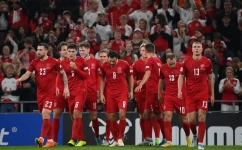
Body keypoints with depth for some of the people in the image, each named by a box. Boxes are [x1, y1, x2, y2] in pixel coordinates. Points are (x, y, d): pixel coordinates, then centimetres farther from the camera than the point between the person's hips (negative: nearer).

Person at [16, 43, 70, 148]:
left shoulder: (53, 62, -5)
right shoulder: (35, 62, 6)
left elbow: (63, 74, 3)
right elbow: (28, 74, 1)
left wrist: (66, 87, -3)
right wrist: (19, 79, -19)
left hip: (50, 93, -5)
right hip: (40, 93, 5)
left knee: (45, 114, -17)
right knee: (45, 117, 9)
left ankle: (41, 138, -20)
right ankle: (50, 140, 16)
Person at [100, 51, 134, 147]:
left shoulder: (124, 64, -7)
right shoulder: (104, 66, -3)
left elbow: (130, 76, 8)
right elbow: (102, 80, 9)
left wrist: (131, 91, 7)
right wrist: (101, 94, 4)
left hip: (122, 92, -2)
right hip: (110, 94, 2)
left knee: (122, 114, -15)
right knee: (111, 117, 1)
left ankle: (120, 138, -1)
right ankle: (115, 140, 14)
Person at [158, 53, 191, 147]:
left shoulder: (181, 67, -11)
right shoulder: (163, 68, -1)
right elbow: (161, 81, 15)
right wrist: (159, 94, 18)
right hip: (168, 96, 2)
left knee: (183, 119, 6)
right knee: (167, 117, -11)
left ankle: (188, 137, 32)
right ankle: (168, 141, -8)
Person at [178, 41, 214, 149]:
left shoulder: (207, 62, 2)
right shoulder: (186, 62, 1)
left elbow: (210, 78, 12)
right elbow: (181, 77, 5)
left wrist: (212, 94, 13)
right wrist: (179, 90, -9)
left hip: (203, 93, -1)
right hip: (190, 94, 1)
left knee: (201, 117, -8)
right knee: (191, 119, -1)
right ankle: (194, 135, 31)